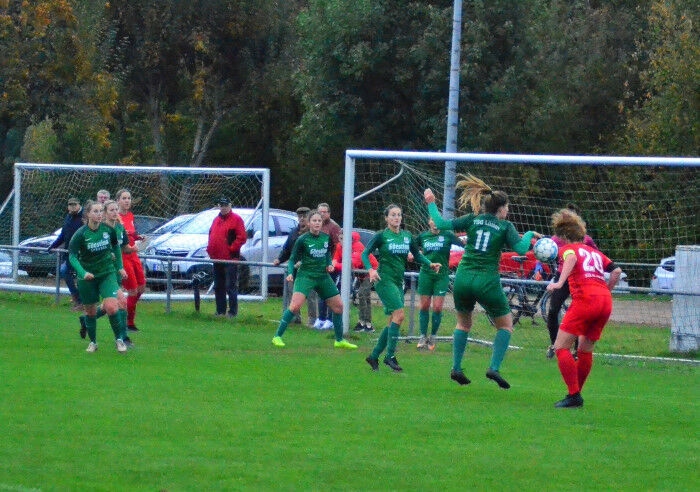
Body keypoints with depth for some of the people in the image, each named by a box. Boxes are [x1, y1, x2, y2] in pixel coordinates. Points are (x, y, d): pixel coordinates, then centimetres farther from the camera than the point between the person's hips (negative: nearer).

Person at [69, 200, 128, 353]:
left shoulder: (108, 229, -8)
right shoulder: (80, 234, -16)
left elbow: (116, 246, 12)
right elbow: (72, 256, -17)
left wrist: (120, 267, 14)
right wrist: (82, 273, -32)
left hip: (107, 273, 1)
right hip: (87, 276, -1)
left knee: (111, 307, -16)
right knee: (90, 311, 9)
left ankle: (119, 338, 3)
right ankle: (93, 342, 28)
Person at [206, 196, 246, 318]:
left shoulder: (236, 219, -5)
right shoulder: (216, 220, 18)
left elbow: (242, 237, -12)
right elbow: (211, 236, 25)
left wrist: (232, 248, -16)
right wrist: (209, 248, 11)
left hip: (230, 259, -8)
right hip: (217, 259, 8)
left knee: (231, 286, -8)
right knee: (218, 287, 11)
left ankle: (233, 312, -5)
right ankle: (220, 311, 18)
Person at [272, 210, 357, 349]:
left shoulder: (326, 238, 4)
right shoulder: (302, 240, -10)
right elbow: (292, 259, -6)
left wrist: (329, 264, 3)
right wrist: (290, 273, -22)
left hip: (323, 276, 6)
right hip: (306, 275, -6)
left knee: (338, 306, 7)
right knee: (295, 305, -22)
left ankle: (340, 340, 23)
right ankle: (277, 336, -13)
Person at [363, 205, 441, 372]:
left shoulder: (407, 236, 9)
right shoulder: (381, 236, -6)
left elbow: (417, 255, 17)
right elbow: (365, 253, -7)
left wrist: (430, 264, 0)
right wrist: (371, 269, -24)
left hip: (398, 282, 7)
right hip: (384, 280, -7)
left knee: (393, 322, 7)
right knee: (399, 314, -19)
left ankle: (374, 356, 17)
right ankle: (390, 356, -14)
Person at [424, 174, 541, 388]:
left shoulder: (473, 219, 7)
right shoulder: (505, 226, 1)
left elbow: (441, 224, 0)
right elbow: (521, 249, -11)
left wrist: (431, 204, 14)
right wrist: (529, 234, 8)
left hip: (463, 278, 3)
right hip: (487, 281, -3)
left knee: (463, 323, 25)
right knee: (505, 324, 14)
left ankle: (456, 368, 15)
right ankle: (494, 367, -4)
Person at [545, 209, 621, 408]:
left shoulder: (567, 248, 9)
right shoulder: (594, 252, 26)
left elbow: (572, 258, -15)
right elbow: (616, 271, 21)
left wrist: (559, 283, -25)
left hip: (585, 299, -7)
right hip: (605, 301, 7)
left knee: (561, 347, -4)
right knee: (586, 350, 20)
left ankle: (574, 396, -13)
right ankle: (576, 394, 24)